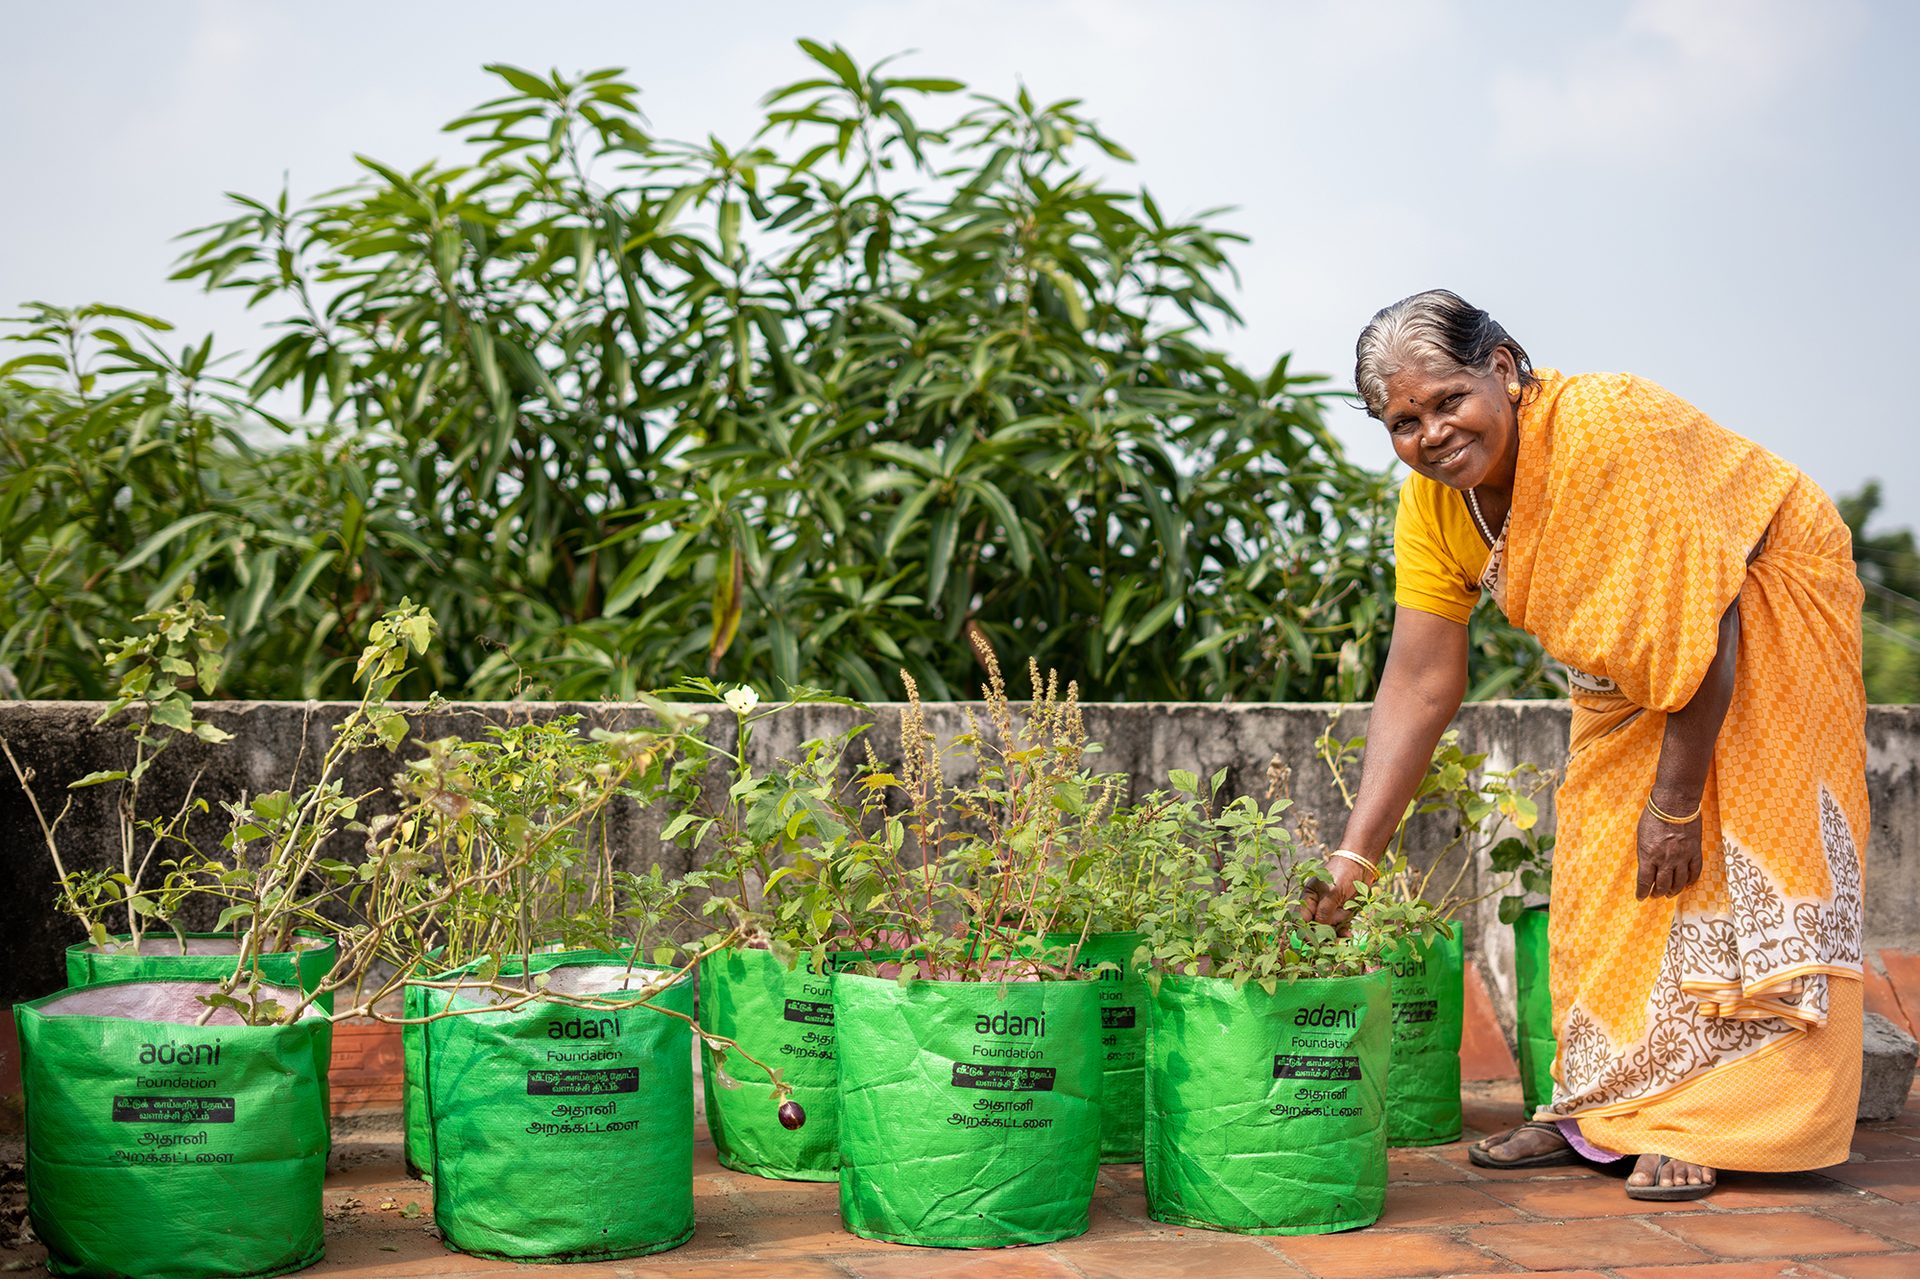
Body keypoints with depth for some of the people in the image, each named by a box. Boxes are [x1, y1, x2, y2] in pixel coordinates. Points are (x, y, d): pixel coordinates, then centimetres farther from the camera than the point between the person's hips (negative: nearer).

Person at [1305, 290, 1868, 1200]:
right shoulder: (1431, 500, -14)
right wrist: (1354, 853, -21)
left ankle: (1708, 1125, -5)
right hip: (1626, 676, 7)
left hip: (1766, 607, -7)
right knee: (1601, 869, 4)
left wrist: (1676, 802, -26)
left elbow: (1700, 623, -30)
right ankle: (1601, 1109, 15)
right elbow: (1419, 685, -14)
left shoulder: (1608, 429, -35)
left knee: (1727, 866, -12)